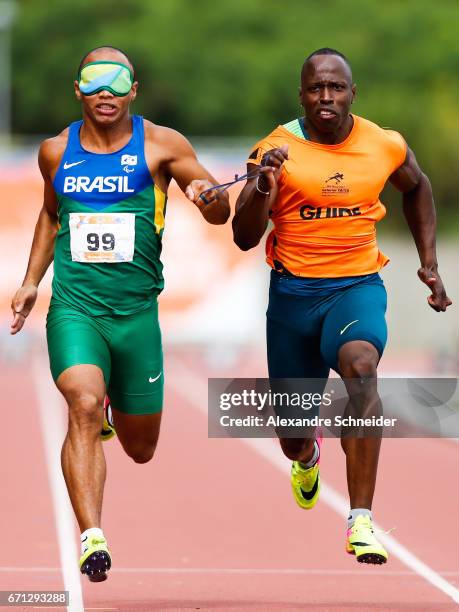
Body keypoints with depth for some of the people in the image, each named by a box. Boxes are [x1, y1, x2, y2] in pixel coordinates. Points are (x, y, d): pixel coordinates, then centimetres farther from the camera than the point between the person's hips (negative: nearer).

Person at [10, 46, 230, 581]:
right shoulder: (56, 151, 6)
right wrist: (31, 280, 18)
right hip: (73, 306, 0)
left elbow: (221, 215, 0)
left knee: (141, 448, 12)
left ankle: (115, 410, 49)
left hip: (136, 309, 0)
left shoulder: (160, 145, -1)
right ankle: (91, 538, -30)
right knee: (83, 403, -28)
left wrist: (208, 196, -23)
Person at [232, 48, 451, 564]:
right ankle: (306, 457, 54)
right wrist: (263, 187, -28)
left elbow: (416, 187, 22)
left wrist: (428, 262, 18)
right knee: (291, 430, 10)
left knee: (360, 364, -35)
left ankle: (361, 521, -34)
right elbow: (244, 239, -10)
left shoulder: (386, 147, -1)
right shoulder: (275, 150, -8)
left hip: (357, 286, -1)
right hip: (293, 291, 1)